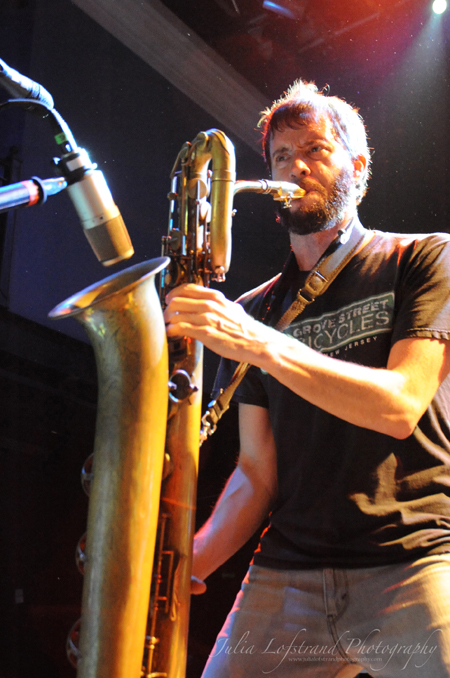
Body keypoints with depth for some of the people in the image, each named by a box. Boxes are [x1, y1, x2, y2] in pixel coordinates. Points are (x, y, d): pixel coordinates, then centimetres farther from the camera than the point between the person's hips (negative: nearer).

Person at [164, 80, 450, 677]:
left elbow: (400, 407, -11)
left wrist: (259, 343, -20)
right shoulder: (254, 309, 14)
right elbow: (258, 470, 10)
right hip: (286, 576, 4)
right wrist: (189, 562, -7)